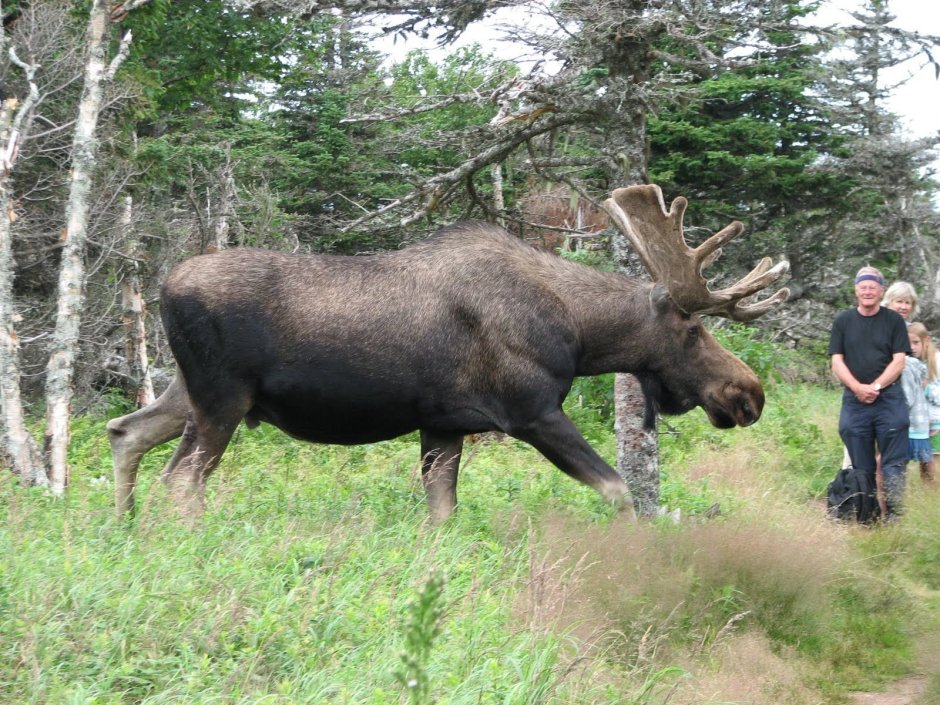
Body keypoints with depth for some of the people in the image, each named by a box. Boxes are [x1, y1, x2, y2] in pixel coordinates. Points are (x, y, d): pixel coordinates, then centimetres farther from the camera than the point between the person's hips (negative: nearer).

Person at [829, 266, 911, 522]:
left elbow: (899, 361, -1)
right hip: (854, 402, 2)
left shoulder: (894, 321, 4)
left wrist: (875, 387, -13)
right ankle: (864, 519, 10)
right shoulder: (843, 321, 9)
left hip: (889, 400, -2)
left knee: (894, 465, -6)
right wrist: (858, 388, -11)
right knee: (861, 467, 5)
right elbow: (837, 362, 4)